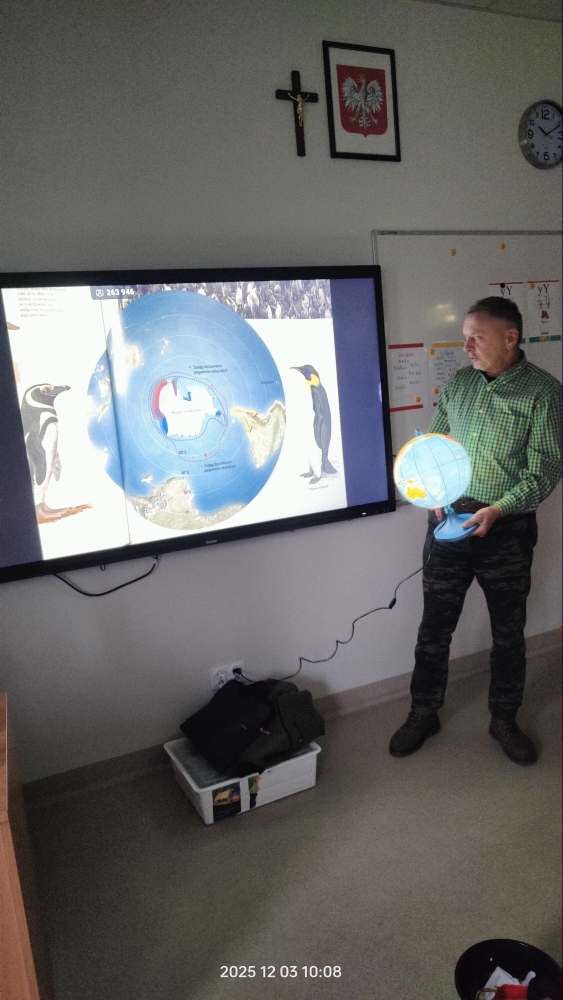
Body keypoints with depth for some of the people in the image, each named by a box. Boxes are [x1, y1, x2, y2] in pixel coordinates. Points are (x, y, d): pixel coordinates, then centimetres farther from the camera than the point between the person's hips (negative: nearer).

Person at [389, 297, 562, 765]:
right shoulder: (459, 382, 6)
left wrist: (498, 510, -22)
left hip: (506, 529, -3)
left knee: (508, 633, 13)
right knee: (434, 626, 11)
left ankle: (505, 718, 34)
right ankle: (424, 714, 29)